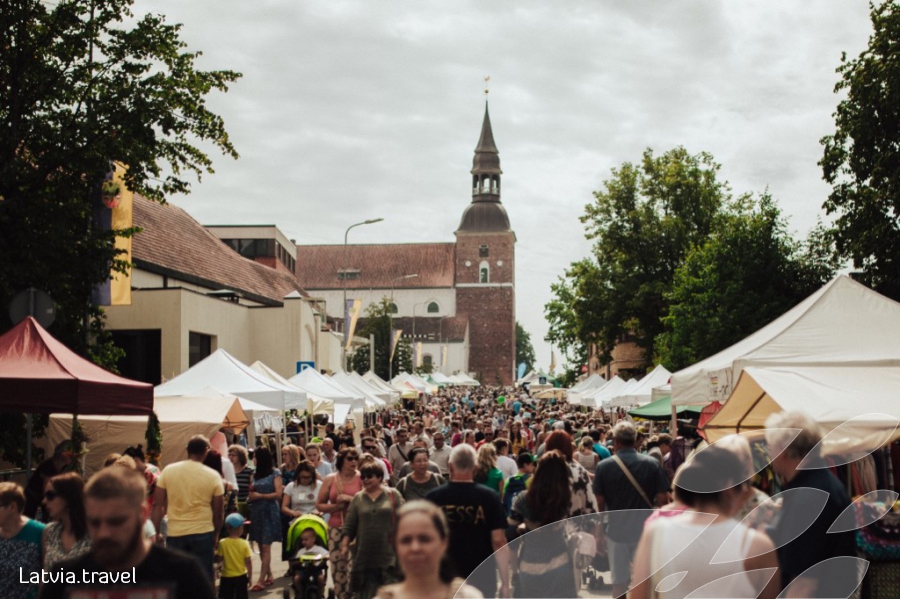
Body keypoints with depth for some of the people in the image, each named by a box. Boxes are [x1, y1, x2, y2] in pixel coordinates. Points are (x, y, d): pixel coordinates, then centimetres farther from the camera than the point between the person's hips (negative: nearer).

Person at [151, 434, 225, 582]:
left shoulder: (168, 471, 0)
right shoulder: (213, 476, -3)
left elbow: (158, 505, 1)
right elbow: (218, 512, 1)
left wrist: (157, 532, 8)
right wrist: (216, 534, 15)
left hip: (175, 533, 1)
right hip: (203, 533, -1)